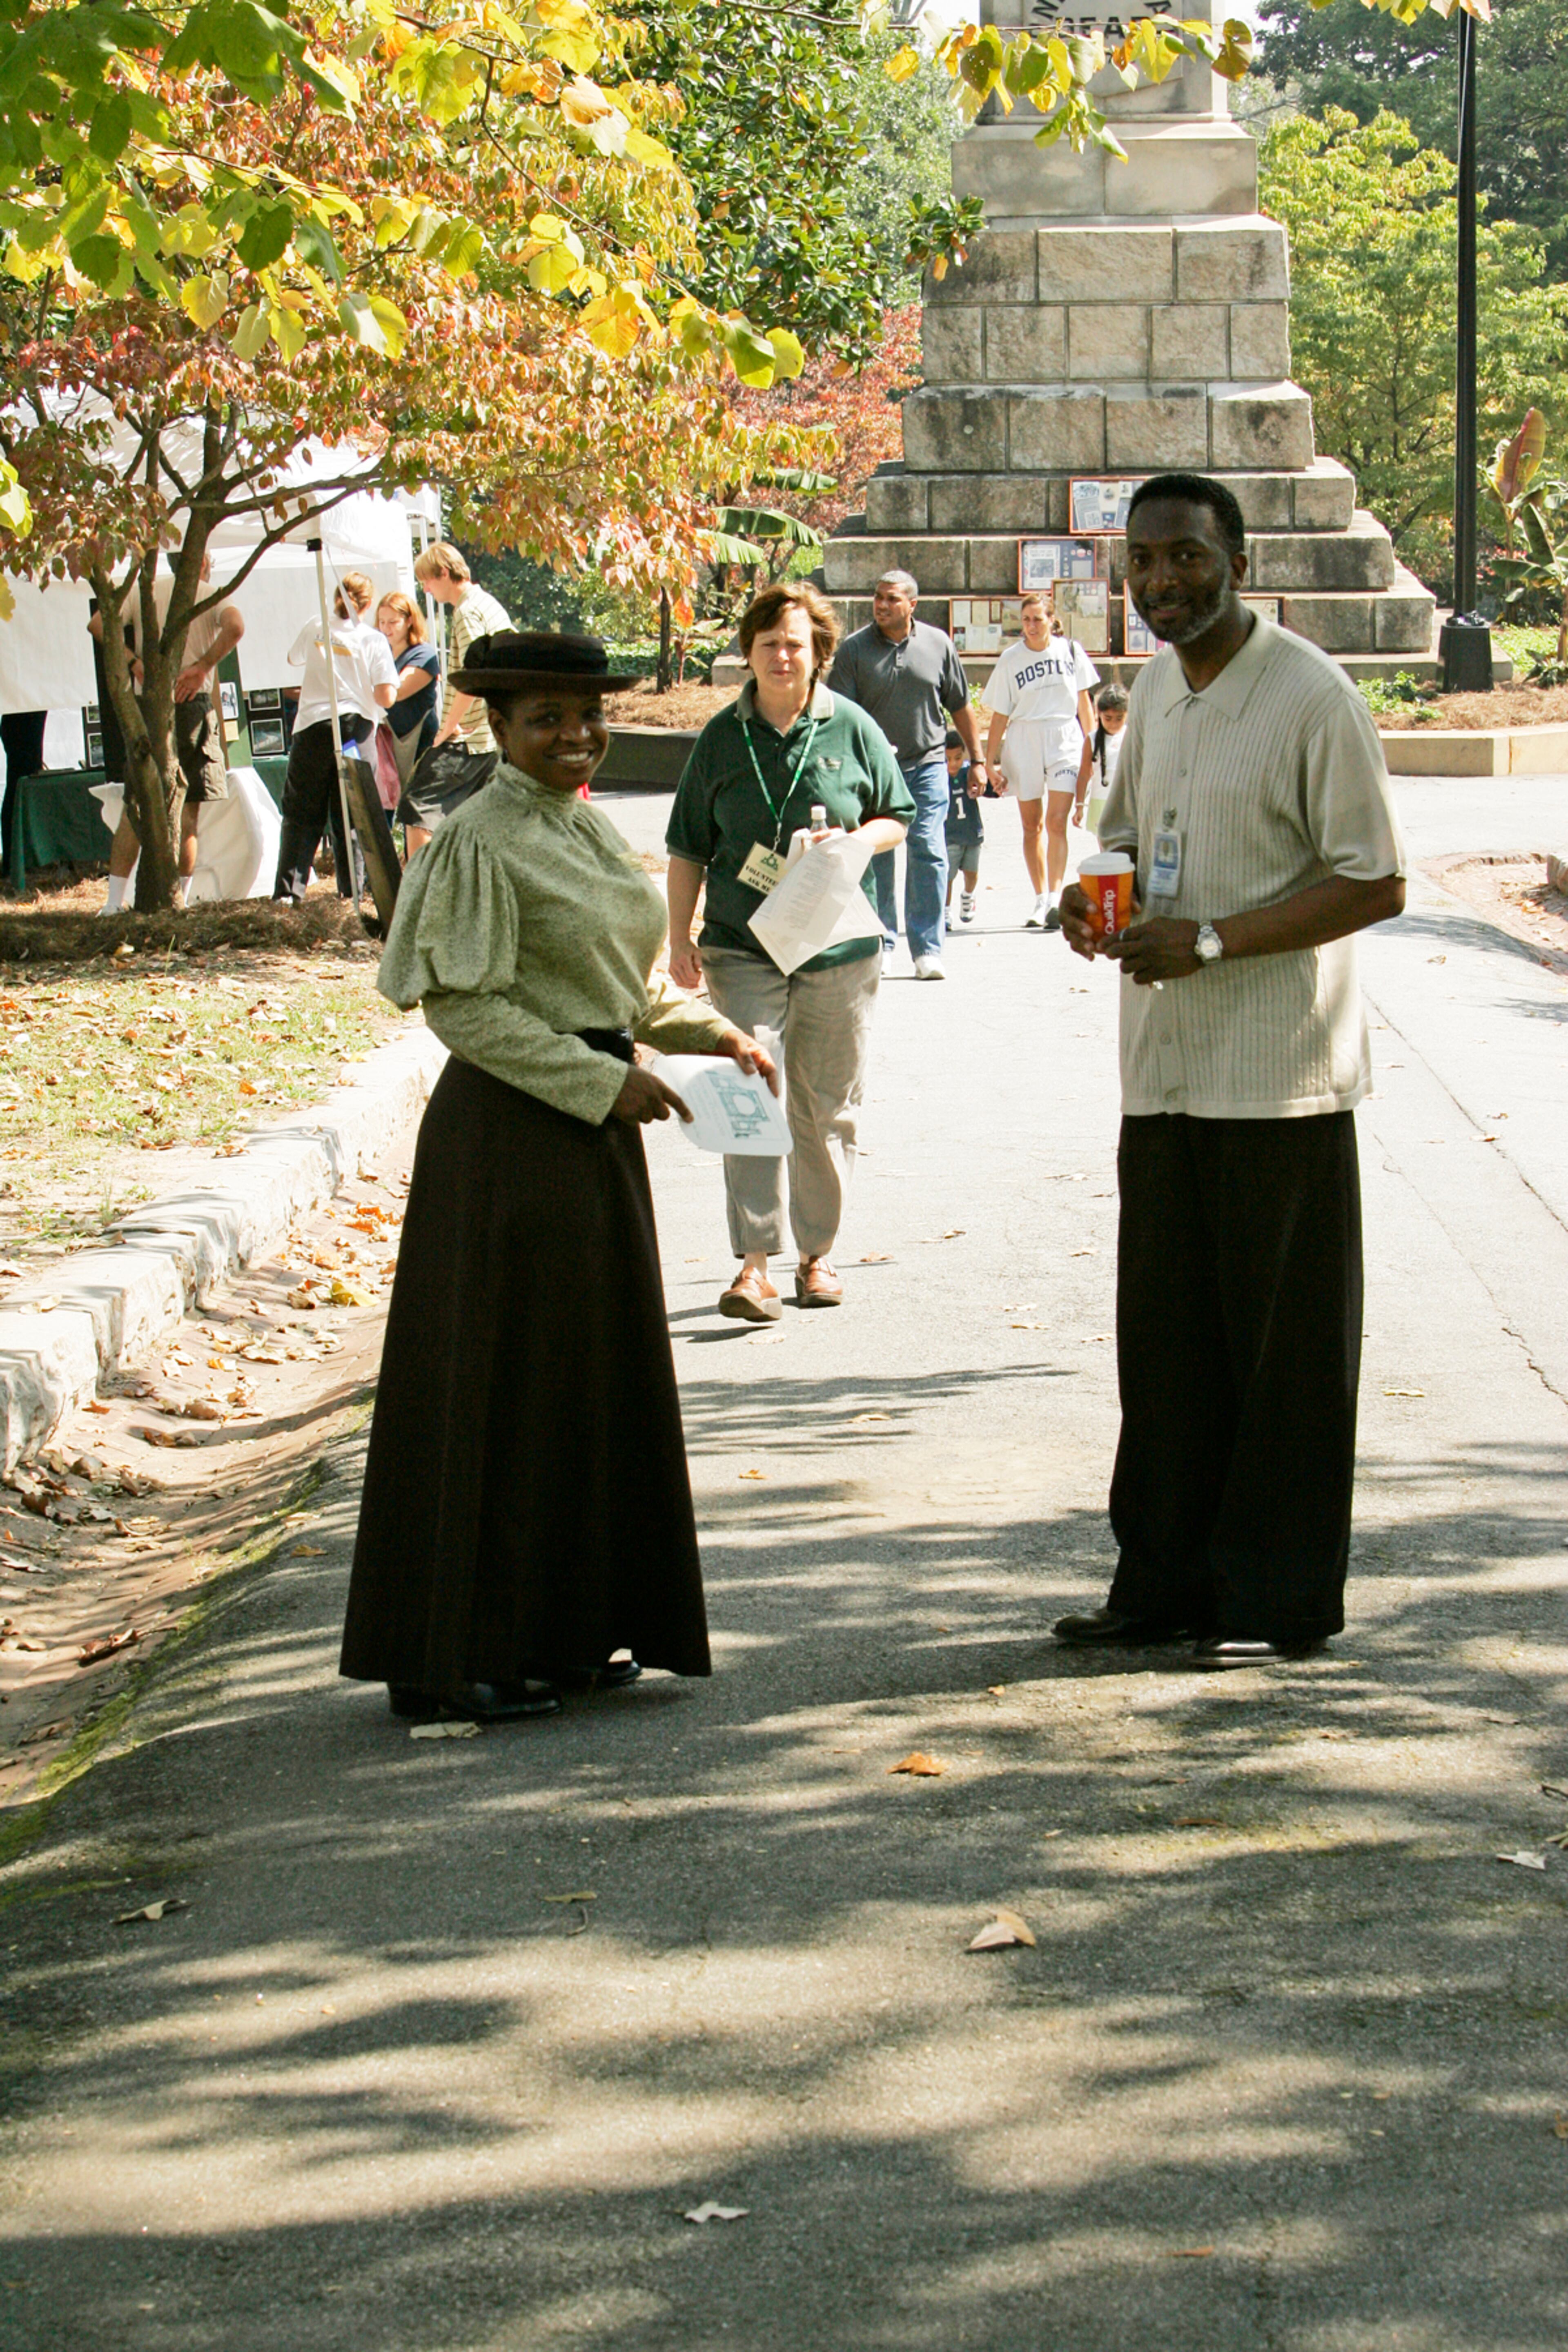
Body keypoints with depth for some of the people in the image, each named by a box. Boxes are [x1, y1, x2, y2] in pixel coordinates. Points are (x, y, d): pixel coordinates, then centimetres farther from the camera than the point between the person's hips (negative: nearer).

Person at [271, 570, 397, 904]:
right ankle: (351, 888, 6)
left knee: (302, 814, 5)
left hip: (313, 726, 1)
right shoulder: (373, 640, -3)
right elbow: (386, 698, -8)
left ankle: (290, 888, -1)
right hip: (356, 727, -1)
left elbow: (294, 660, 23)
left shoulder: (314, 630, 2)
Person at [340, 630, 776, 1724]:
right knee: (501, 1383, -4)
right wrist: (605, 1080, -19)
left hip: (594, 1135, 9)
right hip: (511, 1130, -9)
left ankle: (563, 1633, 22)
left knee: (594, 1377, 12)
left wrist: (711, 1032, 7)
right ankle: (460, 1657, 4)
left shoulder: (589, 827, 13)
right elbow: (462, 1007, -18)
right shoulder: (481, 840, -13)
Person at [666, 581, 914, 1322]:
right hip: (743, 948, -1)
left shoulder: (852, 730, 3)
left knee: (826, 1108, 8)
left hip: (839, 949, 1)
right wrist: (679, 938, 1)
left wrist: (854, 843, -9)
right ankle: (753, 1266, -14)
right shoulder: (722, 738, 3)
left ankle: (817, 1254, 22)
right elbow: (689, 850, 8)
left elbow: (898, 817, 12)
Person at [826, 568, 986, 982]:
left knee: (928, 853, -8)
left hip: (926, 765, 0)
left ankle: (928, 949, -4)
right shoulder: (854, 649, -1)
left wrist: (977, 760, 13)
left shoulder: (937, 645, 4)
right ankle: (880, 942, 18)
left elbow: (960, 707, 12)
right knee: (876, 857, 5)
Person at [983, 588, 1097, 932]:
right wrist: (990, 761, 2)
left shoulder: (1070, 651, 3)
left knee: (1057, 822, -12)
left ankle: (1056, 898, -18)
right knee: (1031, 826, 6)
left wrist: (1091, 742, 13)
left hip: (1065, 739, -1)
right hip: (1023, 742, 1)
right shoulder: (1012, 659, 1)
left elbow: (1084, 700, 13)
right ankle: (1040, 899, 14)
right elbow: (1000, 714, 4)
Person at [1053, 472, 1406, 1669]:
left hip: (1281, 1075, -7)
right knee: (1165, 1332, 11)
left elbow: (1376, 884, -14)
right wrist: (1097, 896, 4)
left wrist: (1211, 941, -19)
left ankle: (1279, 1600, 9)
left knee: (1286, 1344, 1)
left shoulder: (1311, 696, -12)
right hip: (1165, 1064, 7)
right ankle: (1167, 1580, 21)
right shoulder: (1157, 690, 11)